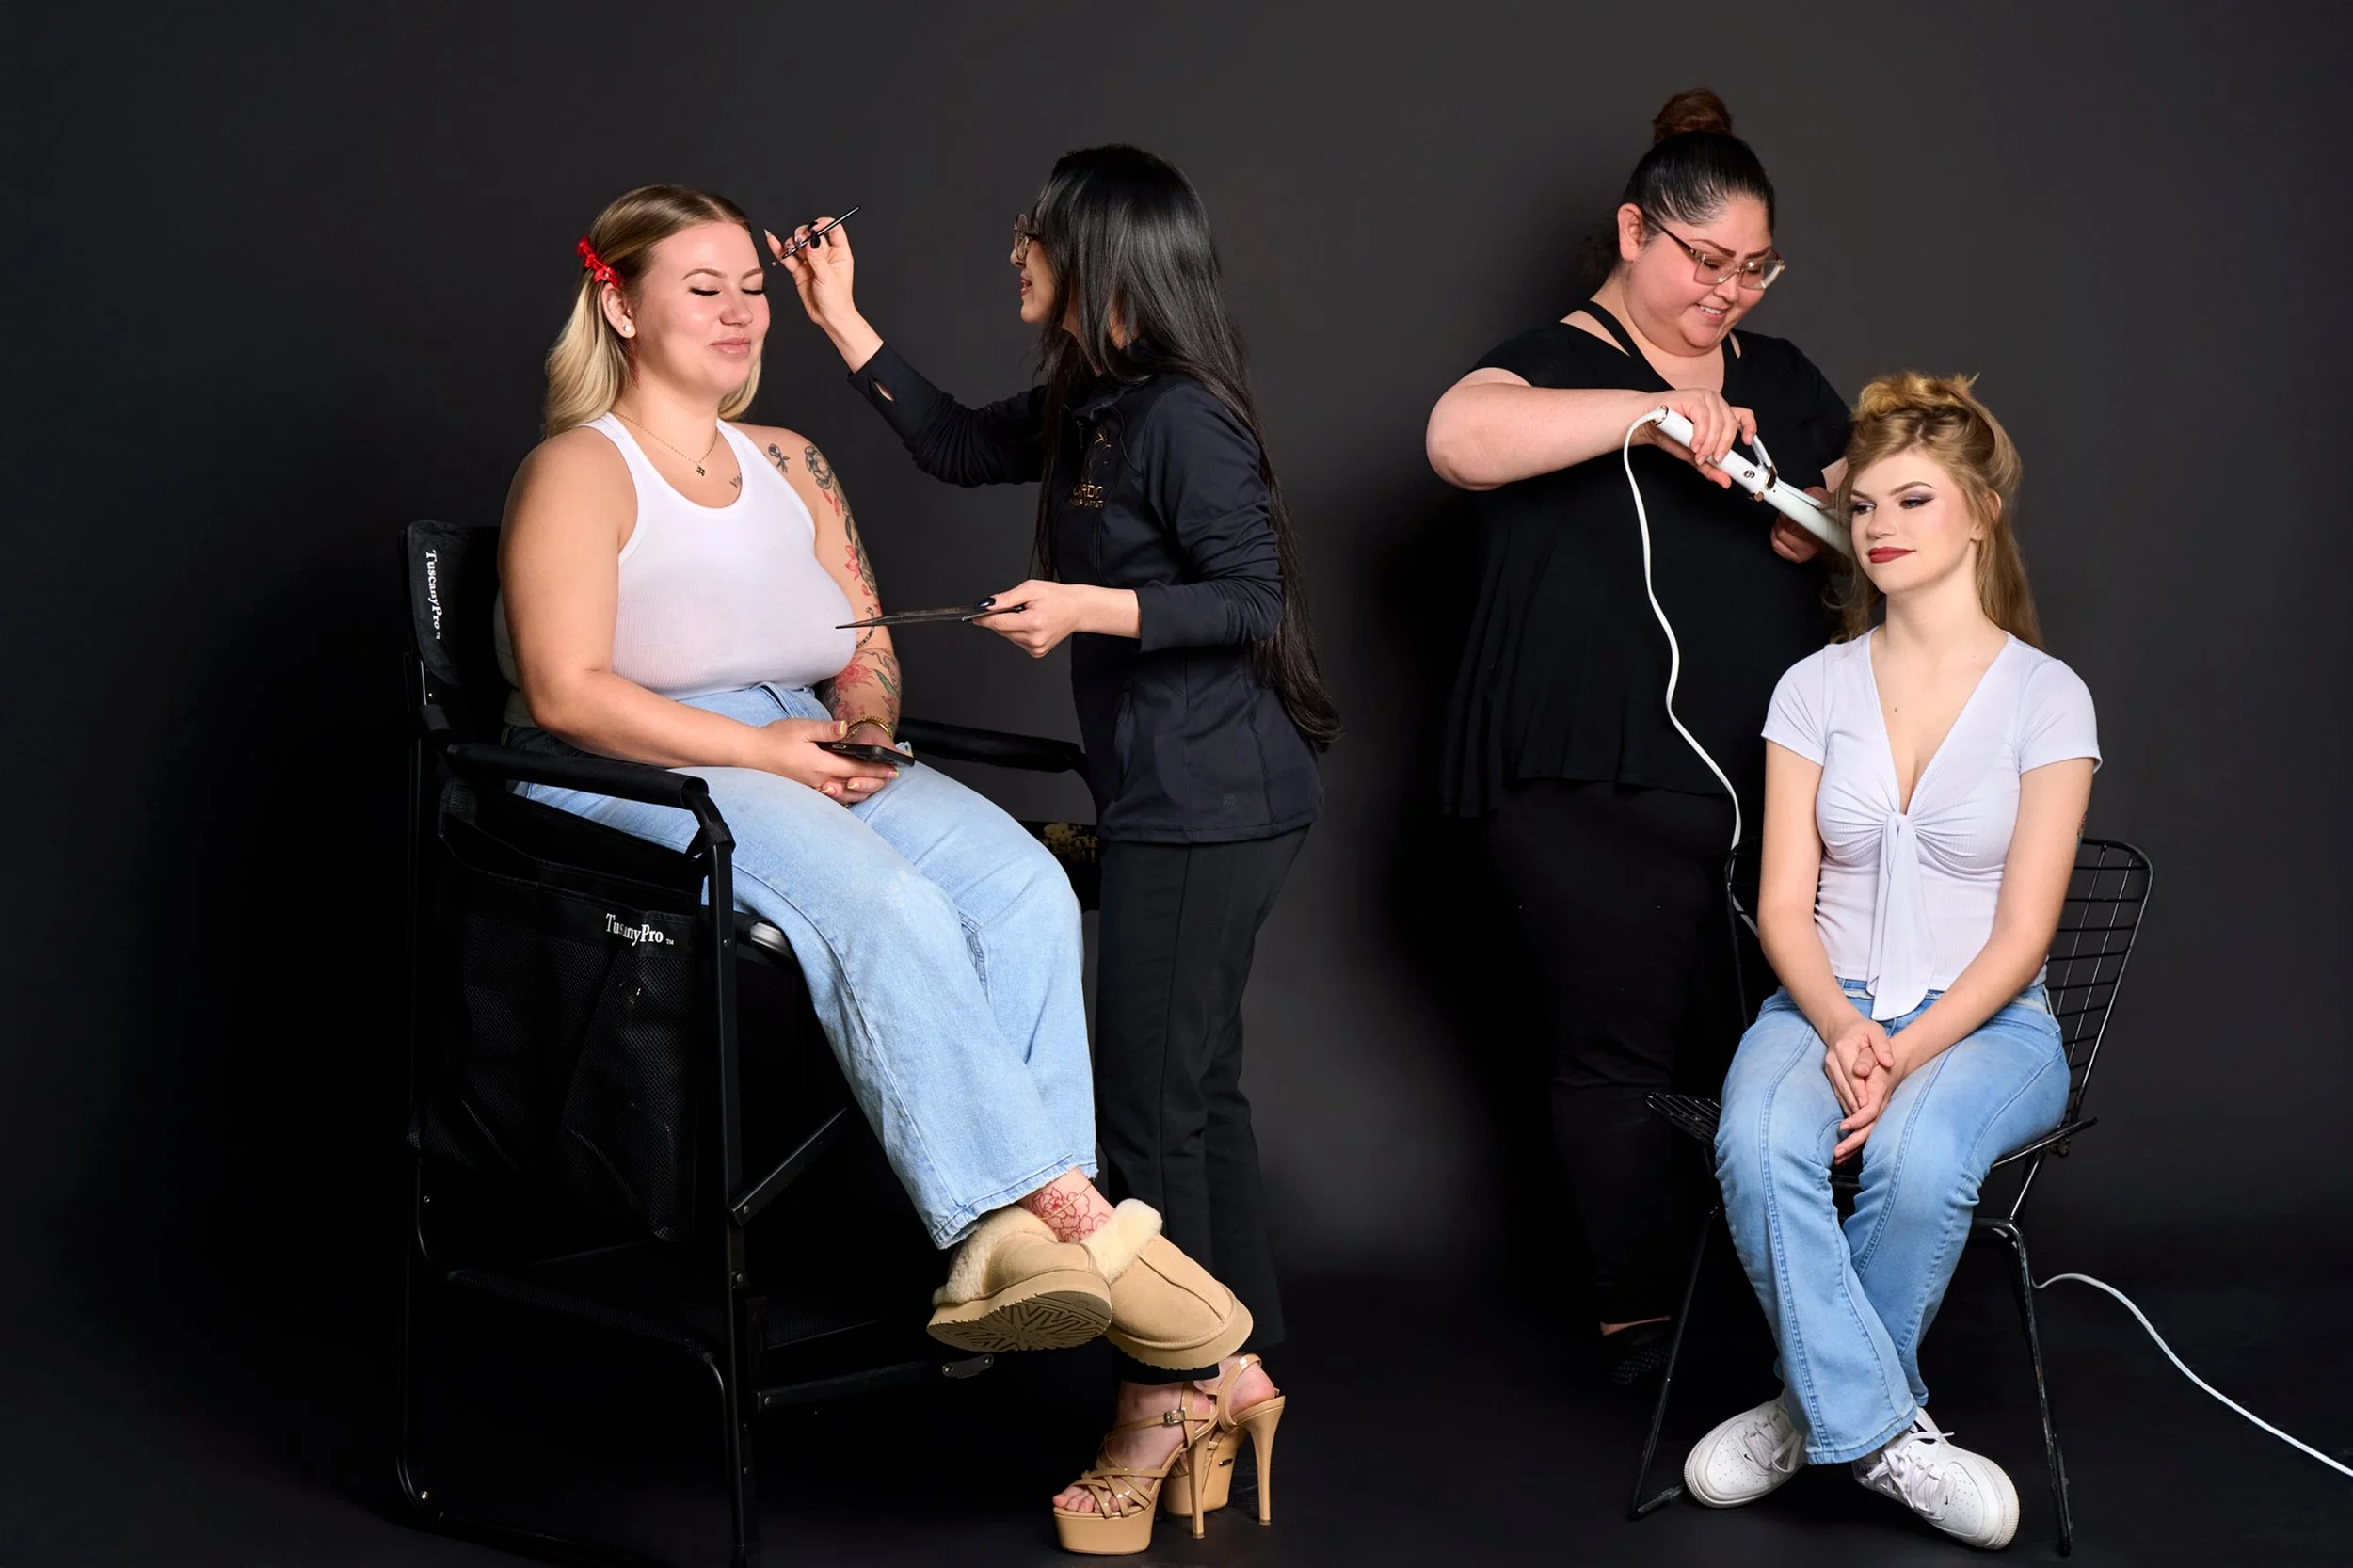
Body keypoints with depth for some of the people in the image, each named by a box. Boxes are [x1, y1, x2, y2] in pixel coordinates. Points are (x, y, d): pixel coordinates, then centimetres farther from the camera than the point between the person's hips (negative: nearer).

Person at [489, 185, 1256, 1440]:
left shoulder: (788, 465, 21)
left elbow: (870, 650, 21)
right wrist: (762, 750, -18)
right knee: (887, 905, -34)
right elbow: (567, 693, -13)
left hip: (807, 756, 7)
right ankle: (1066, 1214, -34)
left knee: (1022, 886, -23)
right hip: (640, 779, -7)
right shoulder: (579, 472, -1)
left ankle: (1001, 1243, -34)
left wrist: (864, 712, -4)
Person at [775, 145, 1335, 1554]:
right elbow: (960, 445, 26)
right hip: (1171, 797, 10)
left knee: (1152, 1098, -4)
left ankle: (1167, 1403, 5)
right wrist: (846, 326, 21)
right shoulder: (1084, 409, 12)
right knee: (1196, 1089, 14)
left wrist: (1093, 607, -24)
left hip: (1208, 807, -10)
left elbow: (1252, 601, -18)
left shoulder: (1181, 417, -16)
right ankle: (1234, 1372, 24)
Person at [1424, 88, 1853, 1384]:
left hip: (1766, 780, 5)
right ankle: (1644, 1325, 9)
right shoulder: (1560, 366, -3)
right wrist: (1653, 415, -34)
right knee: (1620, 1057, 0)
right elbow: (1459, 437, -25)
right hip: (1595, 798, -5)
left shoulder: (1781, 379, 17)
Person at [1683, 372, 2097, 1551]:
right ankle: (1885, 1431, -21)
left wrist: (1908, 1056, -20)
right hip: (1828, 1006, 2)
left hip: (1985, 1020, -2)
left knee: (1917, 1155, -36)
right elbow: (1785, 903, 2)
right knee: (1758, 1142, -33)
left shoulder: (2046, 698, -1)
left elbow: (2022, 932, -6)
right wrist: (1842, 1031, -18)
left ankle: (1820, 1407, -12)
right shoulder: (1815, 689, 8)